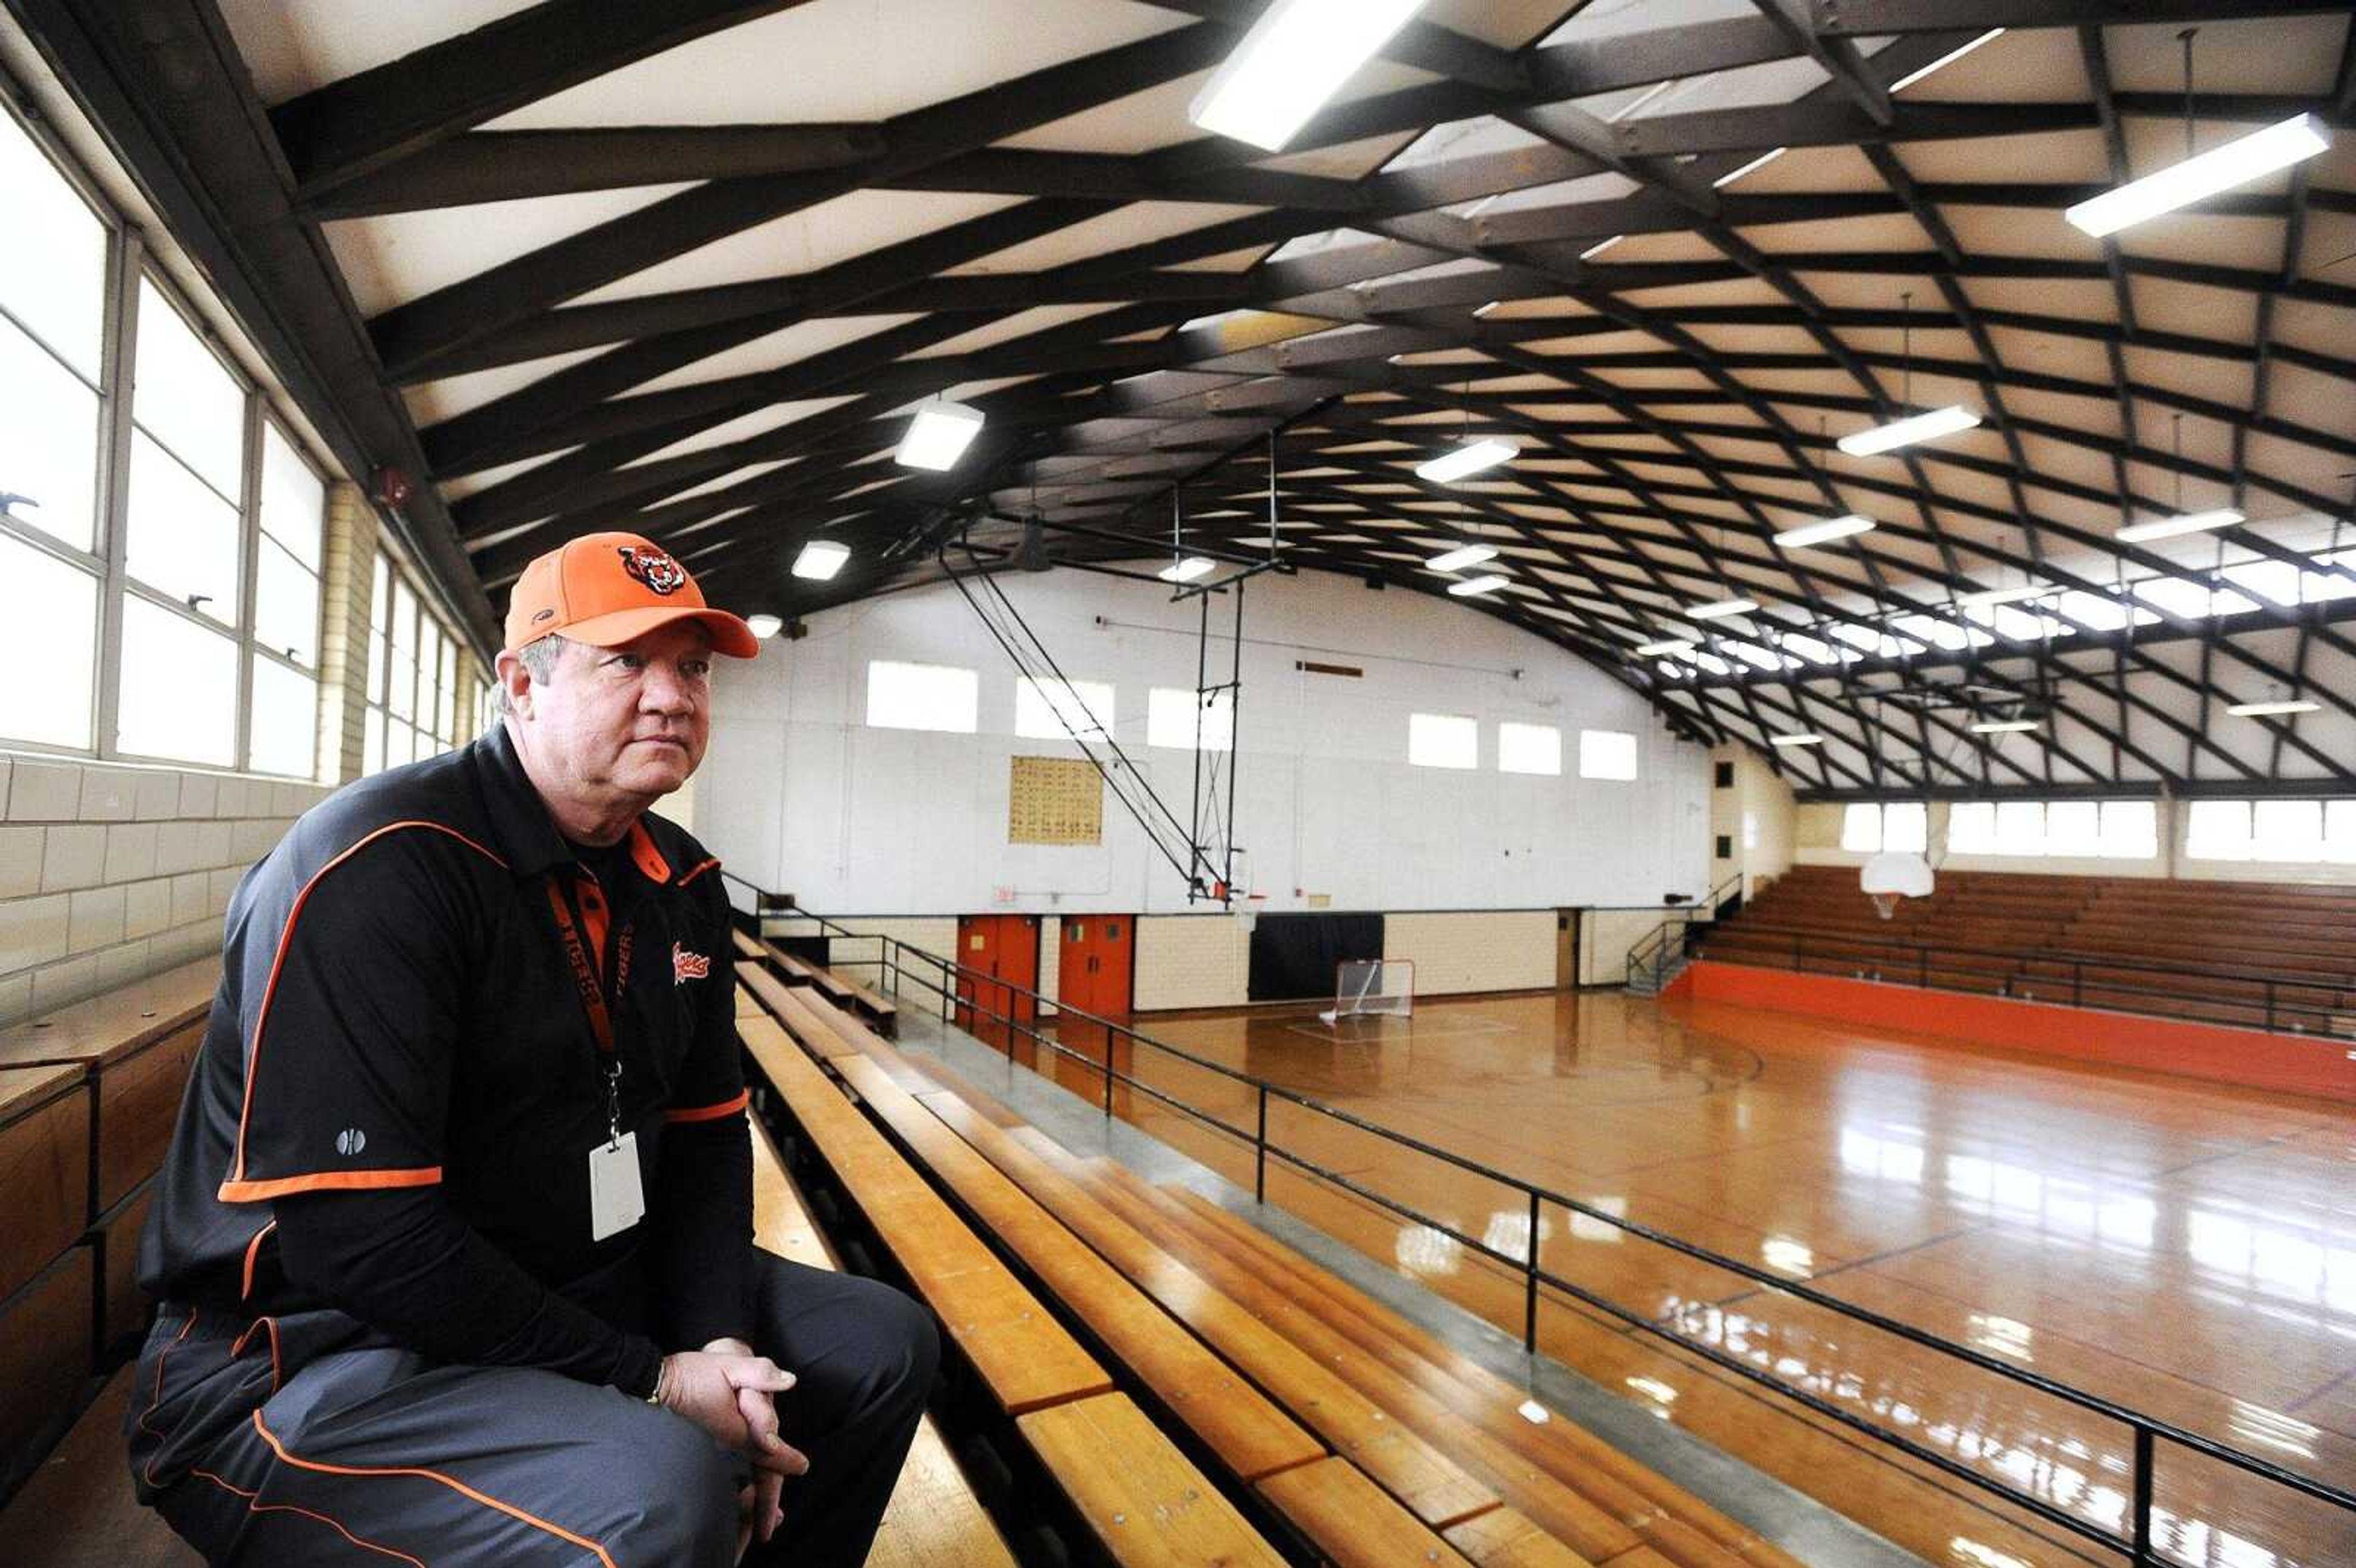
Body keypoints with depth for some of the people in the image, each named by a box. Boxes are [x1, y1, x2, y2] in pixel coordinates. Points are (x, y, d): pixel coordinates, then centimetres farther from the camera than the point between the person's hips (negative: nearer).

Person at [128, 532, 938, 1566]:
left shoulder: (681, 883, 2)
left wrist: (719, 1337, -8)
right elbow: (359, 1239, -27)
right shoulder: (379, 866, -22)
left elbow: (705, 1134, 6)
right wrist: (652, 1381, -22)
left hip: (590, 1294, 8)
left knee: (882, 1344, 12)